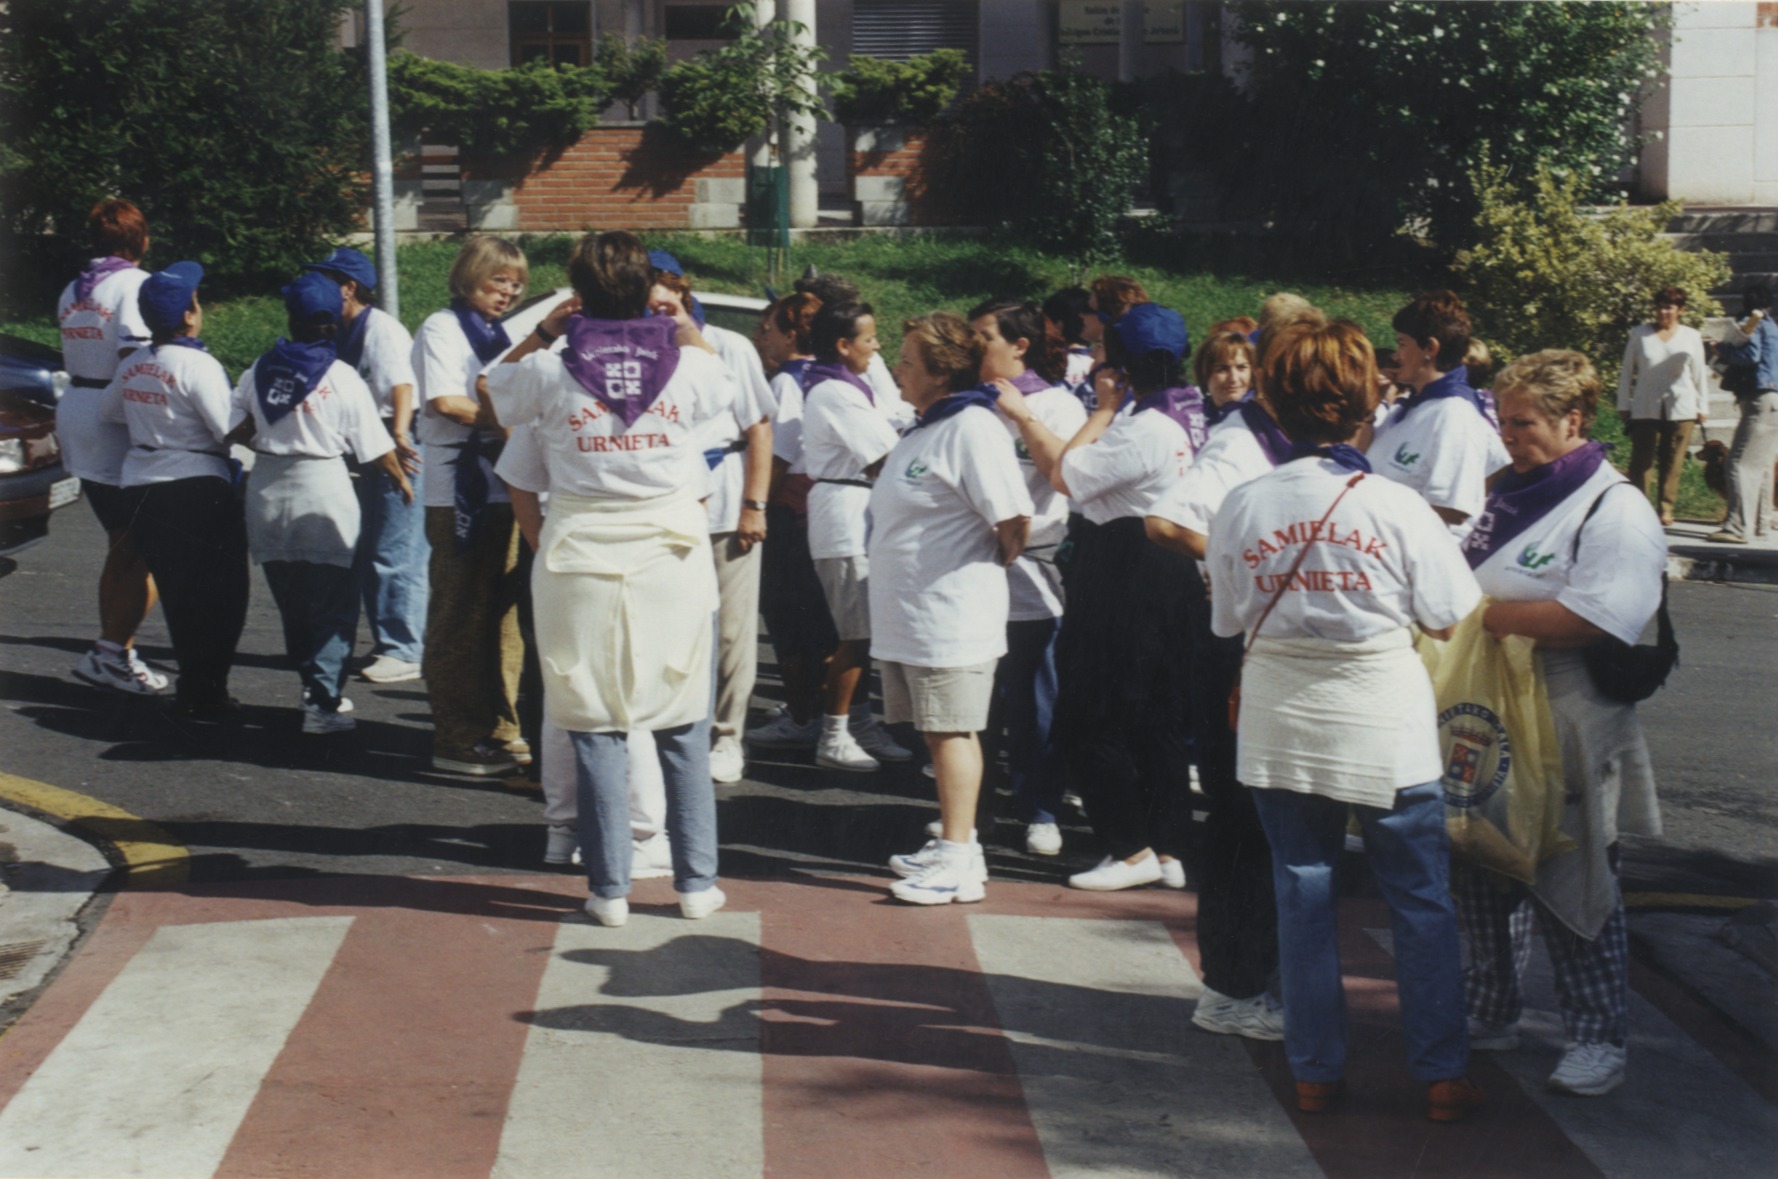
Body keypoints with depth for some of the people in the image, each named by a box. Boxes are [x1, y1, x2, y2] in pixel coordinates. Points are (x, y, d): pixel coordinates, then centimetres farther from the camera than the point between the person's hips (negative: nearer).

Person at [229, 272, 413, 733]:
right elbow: (376, 448, -6)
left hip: (267, 494, 4)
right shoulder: (342, 378, -9)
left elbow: (233, 430, 0)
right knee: (332, 604, 1)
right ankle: (323, 702, -6)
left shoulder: (259, 371, 1)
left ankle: (317, 687, 25)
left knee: (290, 602, 16)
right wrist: (402, 480, 11)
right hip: (322, 492, -4)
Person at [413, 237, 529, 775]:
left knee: (502, 614, 9)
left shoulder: (496, 335, 22)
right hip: (459, 489, -8)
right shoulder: (442, 328, -3)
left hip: (501, 488, 8)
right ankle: (456, 740, -1)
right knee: (460, 618, -5)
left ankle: (498, 729, 17)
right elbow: (445, 401, -15)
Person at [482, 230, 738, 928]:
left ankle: (610, 888, 11)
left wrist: (543, 332, 15)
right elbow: (727, 397, 19)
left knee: (595, 729, 7)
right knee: (683, 728, 11)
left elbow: (488, 400, 16)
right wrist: (687, 330, 26)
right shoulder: (690, 366, -3)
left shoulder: (548, 371, -4)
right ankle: (696, 882, 15)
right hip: (674, 559, 1)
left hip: (582, 563, -1)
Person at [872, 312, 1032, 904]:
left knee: (952, 733, -6)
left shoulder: (972, 428, -15)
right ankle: (952, 844, 24)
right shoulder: (925, 428, 16)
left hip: (951, 617, -9)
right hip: (908, 614, 9)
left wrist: (990, 567, -4)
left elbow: (1015, 519, -20)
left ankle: (958, 863, -1)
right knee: (938, 733, 15)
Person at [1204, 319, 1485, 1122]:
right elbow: (1453, 617, -4)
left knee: (1302, 893, 12)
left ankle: (1315, 1071, 18)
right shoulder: (1395, 507, -12)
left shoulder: (1242, 506, -6)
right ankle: (1441, 1074, 14)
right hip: (1384, 724, -2)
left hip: (1281, 725, 2)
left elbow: (1229, 619, 3)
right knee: (1421, 900, 9)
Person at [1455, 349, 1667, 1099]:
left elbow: (1596, 618, -25)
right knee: (1483, 872, 14)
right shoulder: (1508, 494, 14)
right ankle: (1489, 1014, 29)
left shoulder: (1615, 511, -11)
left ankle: (1599, 1038, 12)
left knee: (1568, 884, 0)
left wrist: (1483, 614, -22)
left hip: (1563, 733, -8)